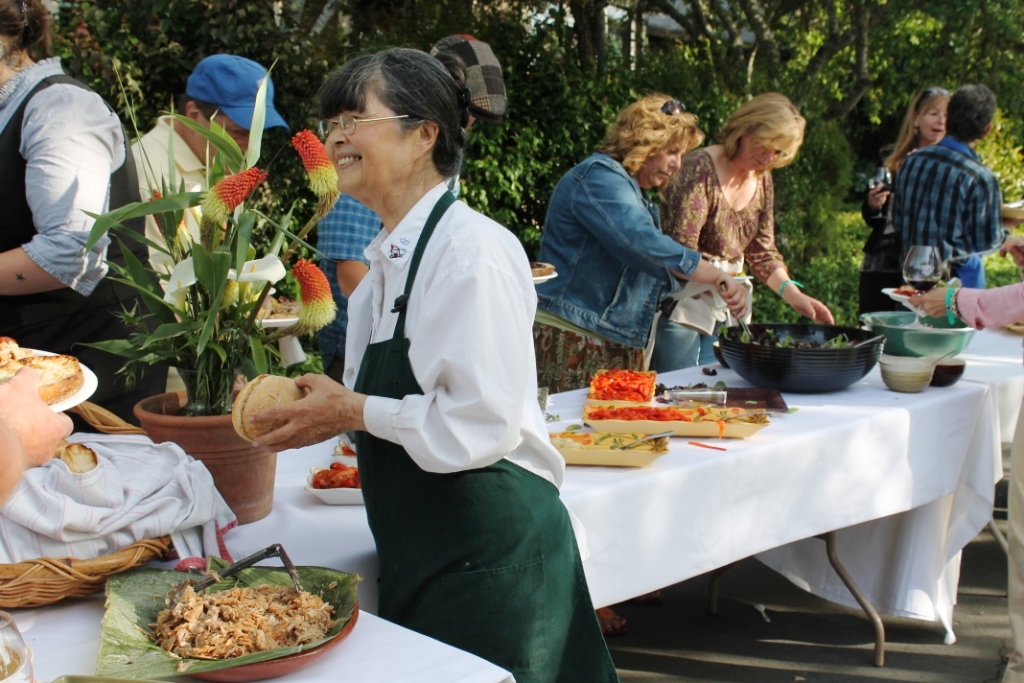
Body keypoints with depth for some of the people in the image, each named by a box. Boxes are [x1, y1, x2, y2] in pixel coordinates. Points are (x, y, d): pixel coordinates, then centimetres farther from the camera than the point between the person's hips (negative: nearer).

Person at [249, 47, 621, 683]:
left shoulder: (474, 249, -18)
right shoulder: (389, 259, 10)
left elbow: (482, 424, -24)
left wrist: (355, 411, -15)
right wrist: (326, 410, 3)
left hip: (488, 559, -9)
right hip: (418, 559, 9)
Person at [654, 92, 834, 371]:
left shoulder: (762, 180, 6)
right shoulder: (701, 168, -18)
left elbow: (762, 251, 10)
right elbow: (681, 250, -24)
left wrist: (794, 295, -4)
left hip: (719, 311, 8)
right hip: (679, 306, -7)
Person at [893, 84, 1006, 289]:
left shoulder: (912, 161, -1)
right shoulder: (981, 177, -17)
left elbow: (898, 221, 8)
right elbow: (987, 241, -11)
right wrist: (1005, 230, 9)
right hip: (959, 279, -5)